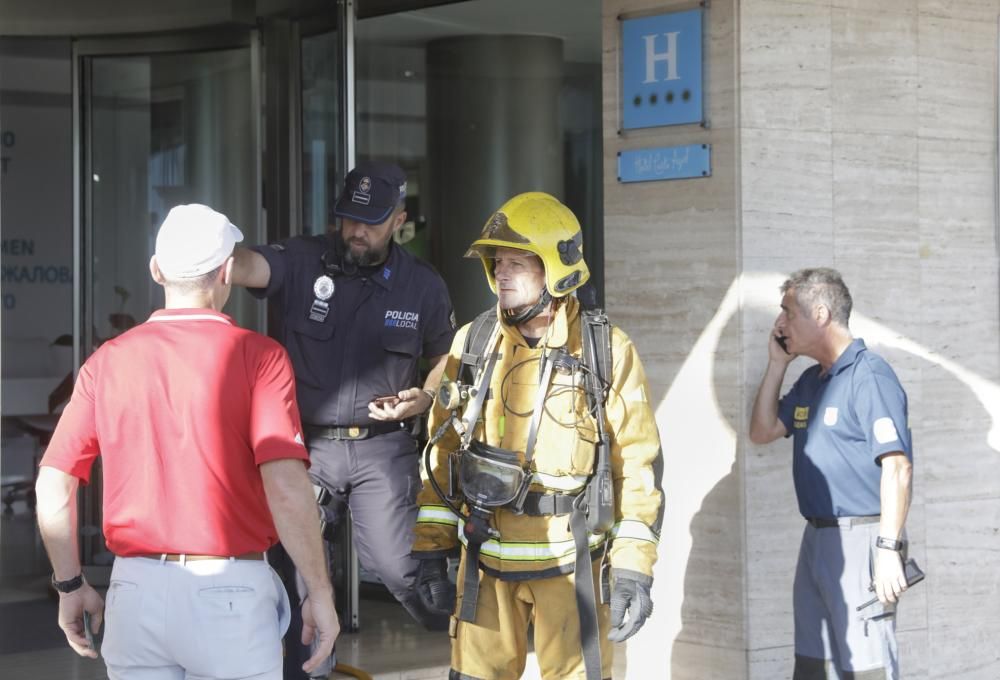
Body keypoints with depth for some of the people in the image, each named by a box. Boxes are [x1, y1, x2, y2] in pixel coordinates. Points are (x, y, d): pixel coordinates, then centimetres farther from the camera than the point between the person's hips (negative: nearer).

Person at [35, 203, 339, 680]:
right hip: (229, 592, -3)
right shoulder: (256, 355, -6)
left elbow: (53, 489, 2)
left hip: (135, 590, 3)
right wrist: (320, 592, -8)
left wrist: (70, 585, 15)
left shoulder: (107, 360, 4)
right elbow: (285, 485, -16)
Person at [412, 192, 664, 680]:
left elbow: (638, 464, -4)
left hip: (570, 563, -3)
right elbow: (443, 451, 10)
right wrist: (430, 545, 6)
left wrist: (633, 568, -9)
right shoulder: (472, 343, 4)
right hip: (486, 560, 3)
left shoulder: (607, 351, -5)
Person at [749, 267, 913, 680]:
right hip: (816, 538, 9)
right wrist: (777, 364, 11)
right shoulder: (811, 381, 14)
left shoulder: (868, 376, -14)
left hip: (859, 539, -9)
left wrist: (889, 548, -25)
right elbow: (762, 432, 19)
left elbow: (897, 467, -20)